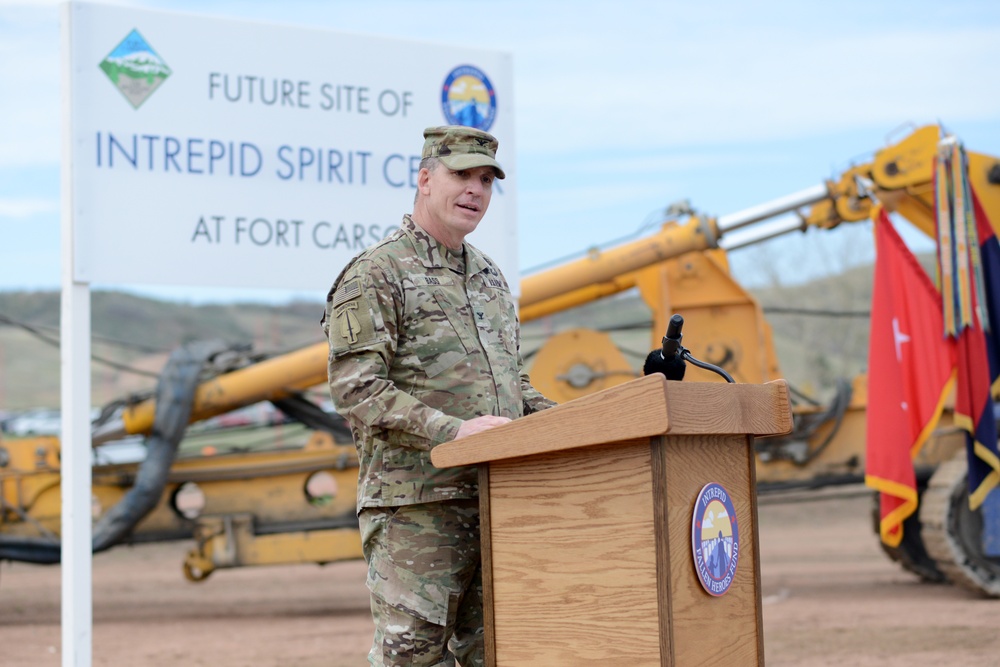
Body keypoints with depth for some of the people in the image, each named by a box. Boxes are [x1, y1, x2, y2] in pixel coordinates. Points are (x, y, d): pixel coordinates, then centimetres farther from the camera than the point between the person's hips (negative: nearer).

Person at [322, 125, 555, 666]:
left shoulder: (490, 277, 20)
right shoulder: (375, 275, -4)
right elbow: (356, 390, -14)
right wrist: (451, 431, -23)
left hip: (497, 500, 7)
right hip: (415, 503, -7)